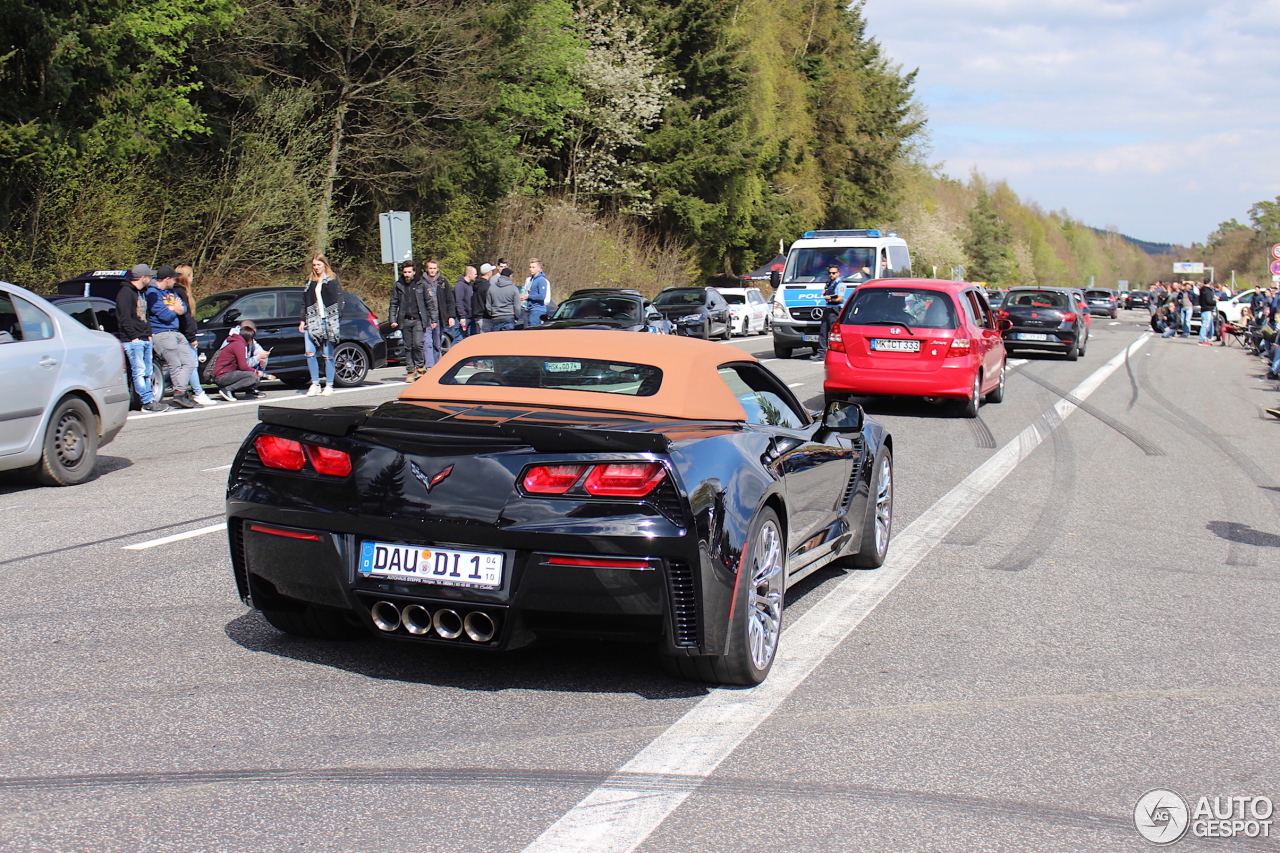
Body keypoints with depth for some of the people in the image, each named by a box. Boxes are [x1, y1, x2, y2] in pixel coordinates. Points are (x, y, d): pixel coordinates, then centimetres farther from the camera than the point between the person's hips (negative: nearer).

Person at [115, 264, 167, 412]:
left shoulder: (141, 293, 21)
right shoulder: (126, 293, -10)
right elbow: (124, 318, -16)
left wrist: (149, 334, 15)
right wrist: (134, 336, -18)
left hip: (145, 339, 10)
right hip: (133, 341, -10)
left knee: (147, 372, 10)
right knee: (139, 372, -9)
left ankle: (150, 399, 12)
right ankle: (148, 402, -11)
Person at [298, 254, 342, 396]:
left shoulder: (333, 280, 3)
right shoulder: (309, 281, 16)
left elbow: (338, 300, -2)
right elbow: (305, 302, 18)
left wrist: (337, 320, -11)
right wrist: (302, 320, 11)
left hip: (328, 320, -4)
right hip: (312, 320, 4)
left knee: (328, 355, 0)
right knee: (309, 353, -9)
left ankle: (329, 385, 8)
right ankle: (315, 384, 0)